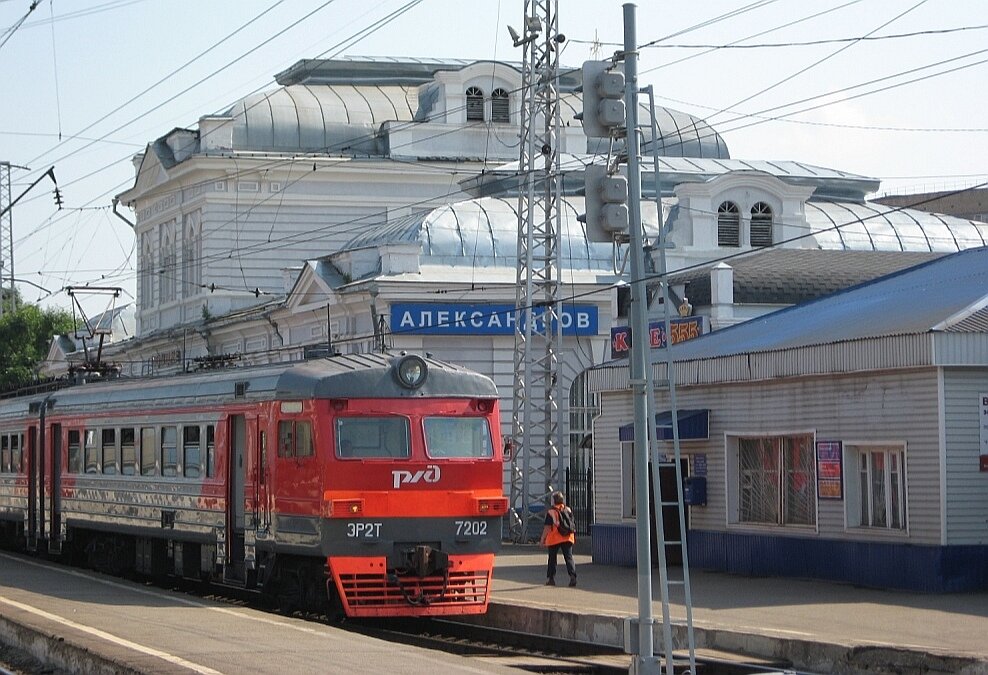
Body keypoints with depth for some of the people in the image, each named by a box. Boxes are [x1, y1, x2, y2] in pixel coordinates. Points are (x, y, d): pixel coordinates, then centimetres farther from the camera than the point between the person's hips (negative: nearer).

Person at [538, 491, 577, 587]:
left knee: (552, 558, 10)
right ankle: (572, 576, -15)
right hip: (567, 538, 3)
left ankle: (550, 578, 14)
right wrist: (573, 537, 21)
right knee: (569, 557, 1)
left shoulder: (551, 512, -11)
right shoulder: (568, 510, 3)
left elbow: (547, 527, -11)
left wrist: (542, 539, -3)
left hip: (554, 539, -3)